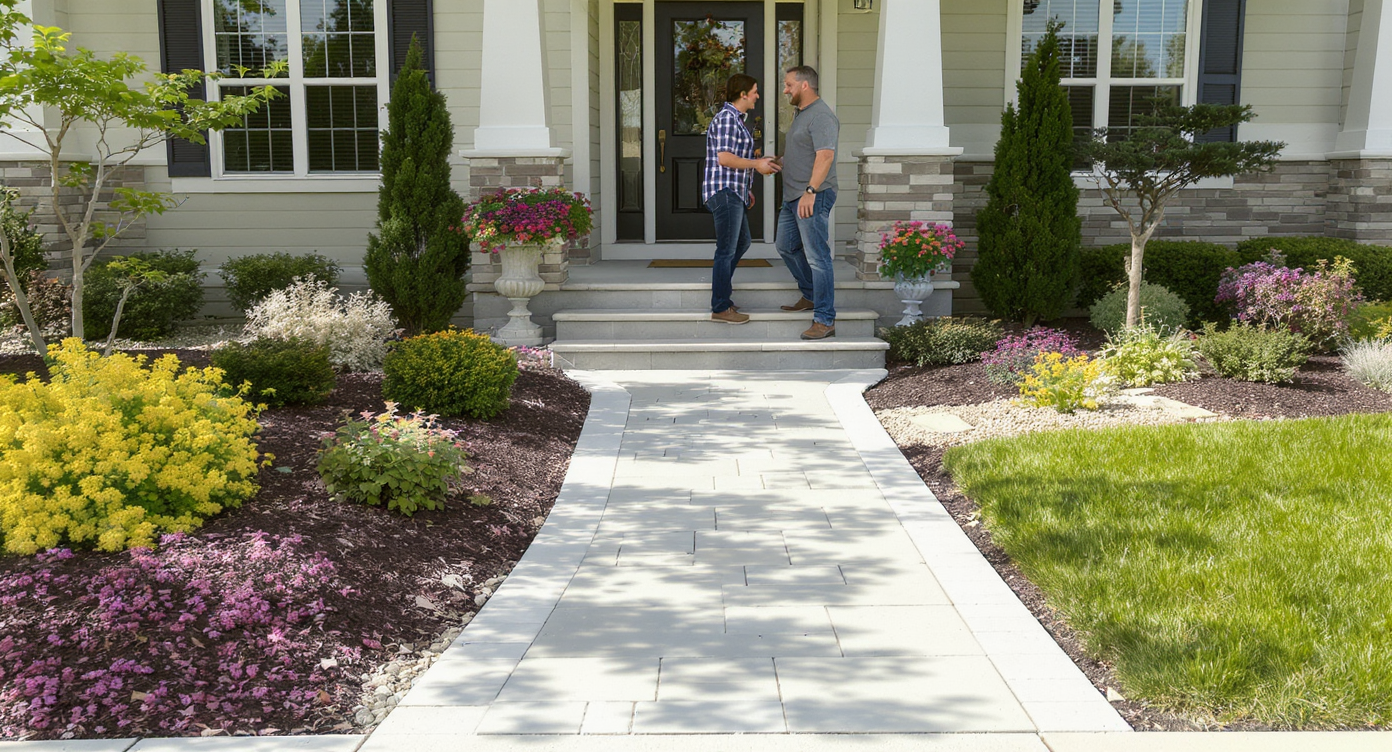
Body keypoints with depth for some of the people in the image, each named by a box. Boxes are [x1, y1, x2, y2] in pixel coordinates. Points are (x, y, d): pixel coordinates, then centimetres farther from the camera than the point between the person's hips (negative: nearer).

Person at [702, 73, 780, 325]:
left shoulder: (735, 119, 18)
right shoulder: (727, 118, -13)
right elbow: (724, 158, -22)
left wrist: (745, 189, 22)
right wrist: (757, 164, -14)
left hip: (733, 193, 11)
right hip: (724, 191, -11)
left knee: (742, 243, 21)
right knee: (727, 250, -7)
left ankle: (721, 288, 29)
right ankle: (720, 308, -2)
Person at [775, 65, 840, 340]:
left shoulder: (821, 115, -16)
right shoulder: (801, 113, 18)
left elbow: (825, 155, -26)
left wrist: (810, 191, -32)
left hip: (813, 197, -11)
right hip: (793, 196, 11)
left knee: (817, 257, -11)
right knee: (786, 246, 22)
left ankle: (825, 320, -9)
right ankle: (810, 297, 36)